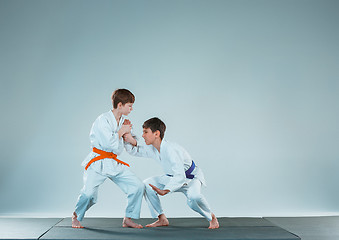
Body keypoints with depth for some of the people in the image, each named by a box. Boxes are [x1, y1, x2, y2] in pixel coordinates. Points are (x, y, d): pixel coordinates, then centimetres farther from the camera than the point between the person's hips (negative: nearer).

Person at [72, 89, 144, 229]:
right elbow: (110, 143, -25)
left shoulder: (123, 121, 9)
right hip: (98, 163, -7)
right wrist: (121, 131, -10)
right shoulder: (103, 120, -14)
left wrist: (127, 132, -2)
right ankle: (76, 217, 15)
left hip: (114, 163, 7)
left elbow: (119, 149, 12)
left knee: (138, 187, -4)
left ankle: (128, 219, 11)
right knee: (89, 193, -17)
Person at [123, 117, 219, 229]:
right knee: (147, 184, -7)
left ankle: (212, 217, -7)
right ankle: (162, 219, 5)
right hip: (174, 178, 8)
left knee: (193, 197, -39)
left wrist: (165, 191, -47)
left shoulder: (170, 149, -35)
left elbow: (180, 176, -38)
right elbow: (136, 150, 4)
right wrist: (132, 141, -19)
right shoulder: (152, 149, -10)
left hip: (191, 177, -8)